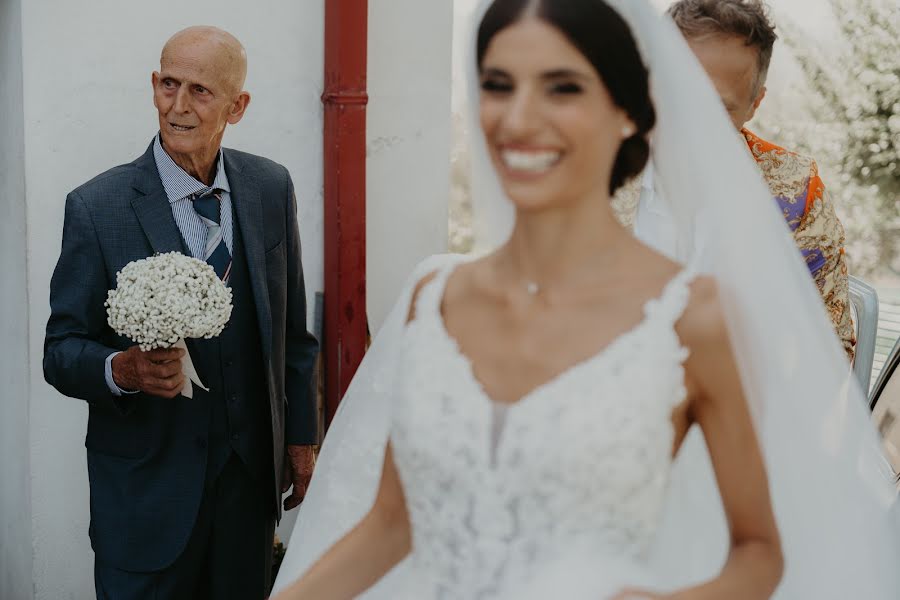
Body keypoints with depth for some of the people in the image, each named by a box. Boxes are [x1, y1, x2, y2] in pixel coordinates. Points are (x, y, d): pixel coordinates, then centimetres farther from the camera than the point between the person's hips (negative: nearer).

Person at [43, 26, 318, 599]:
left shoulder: (272, 188, -1)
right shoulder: (97, 207, -13)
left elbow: (291, 327, 8)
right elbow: (62, 350, -8)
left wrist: (301, 434, 11)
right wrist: (123, 369, -29)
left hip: (251, 469, 4)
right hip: (148, 482, -3)